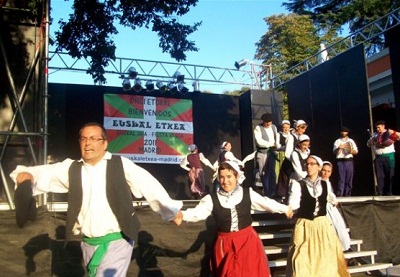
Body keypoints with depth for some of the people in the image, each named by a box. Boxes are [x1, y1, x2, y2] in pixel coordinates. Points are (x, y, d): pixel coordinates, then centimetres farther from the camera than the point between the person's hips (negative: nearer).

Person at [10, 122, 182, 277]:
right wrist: (27, 174, -29)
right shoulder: (71, 168, 4)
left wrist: (171, 210, -11)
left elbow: (148, 186, -8)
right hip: (88, 244, 4)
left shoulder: (121, 164, -6)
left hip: (117, 241, -4)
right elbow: (46, 173, -7)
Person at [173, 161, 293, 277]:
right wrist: (182, 215, -40)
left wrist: (285, 208, 14)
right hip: (225, 244, 0)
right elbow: (198, 212, -21)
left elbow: (265, 202, 8)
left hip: (248, 241, 1)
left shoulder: (248, 193, -2)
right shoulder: (211, 199, -9)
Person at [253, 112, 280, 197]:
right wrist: (271, 144, -8)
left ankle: (272, 192, 6)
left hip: (272, 152, 4)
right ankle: (267, 192, 8)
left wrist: (277, 145, -5)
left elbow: (276, 138, 16)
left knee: (272, 172, 2)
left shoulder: (274, 127, 12)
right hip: (262, 153, -4)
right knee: (264, 173, 0)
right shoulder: (258, 128, -6)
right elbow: (259, 141, -16)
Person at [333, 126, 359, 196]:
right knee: (341, 179, -8)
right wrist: (339, 148, -22)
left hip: (349, 161, 3)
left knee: (349, 179, 3)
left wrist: (350, 150, -13)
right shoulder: (337, 141, 6)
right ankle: (339, 195, -8)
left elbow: (356, 152, 7)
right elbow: (335, 152, -3)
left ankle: (347, 195, 11)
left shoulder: (351, 141, 12)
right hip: (340, 162, -3)